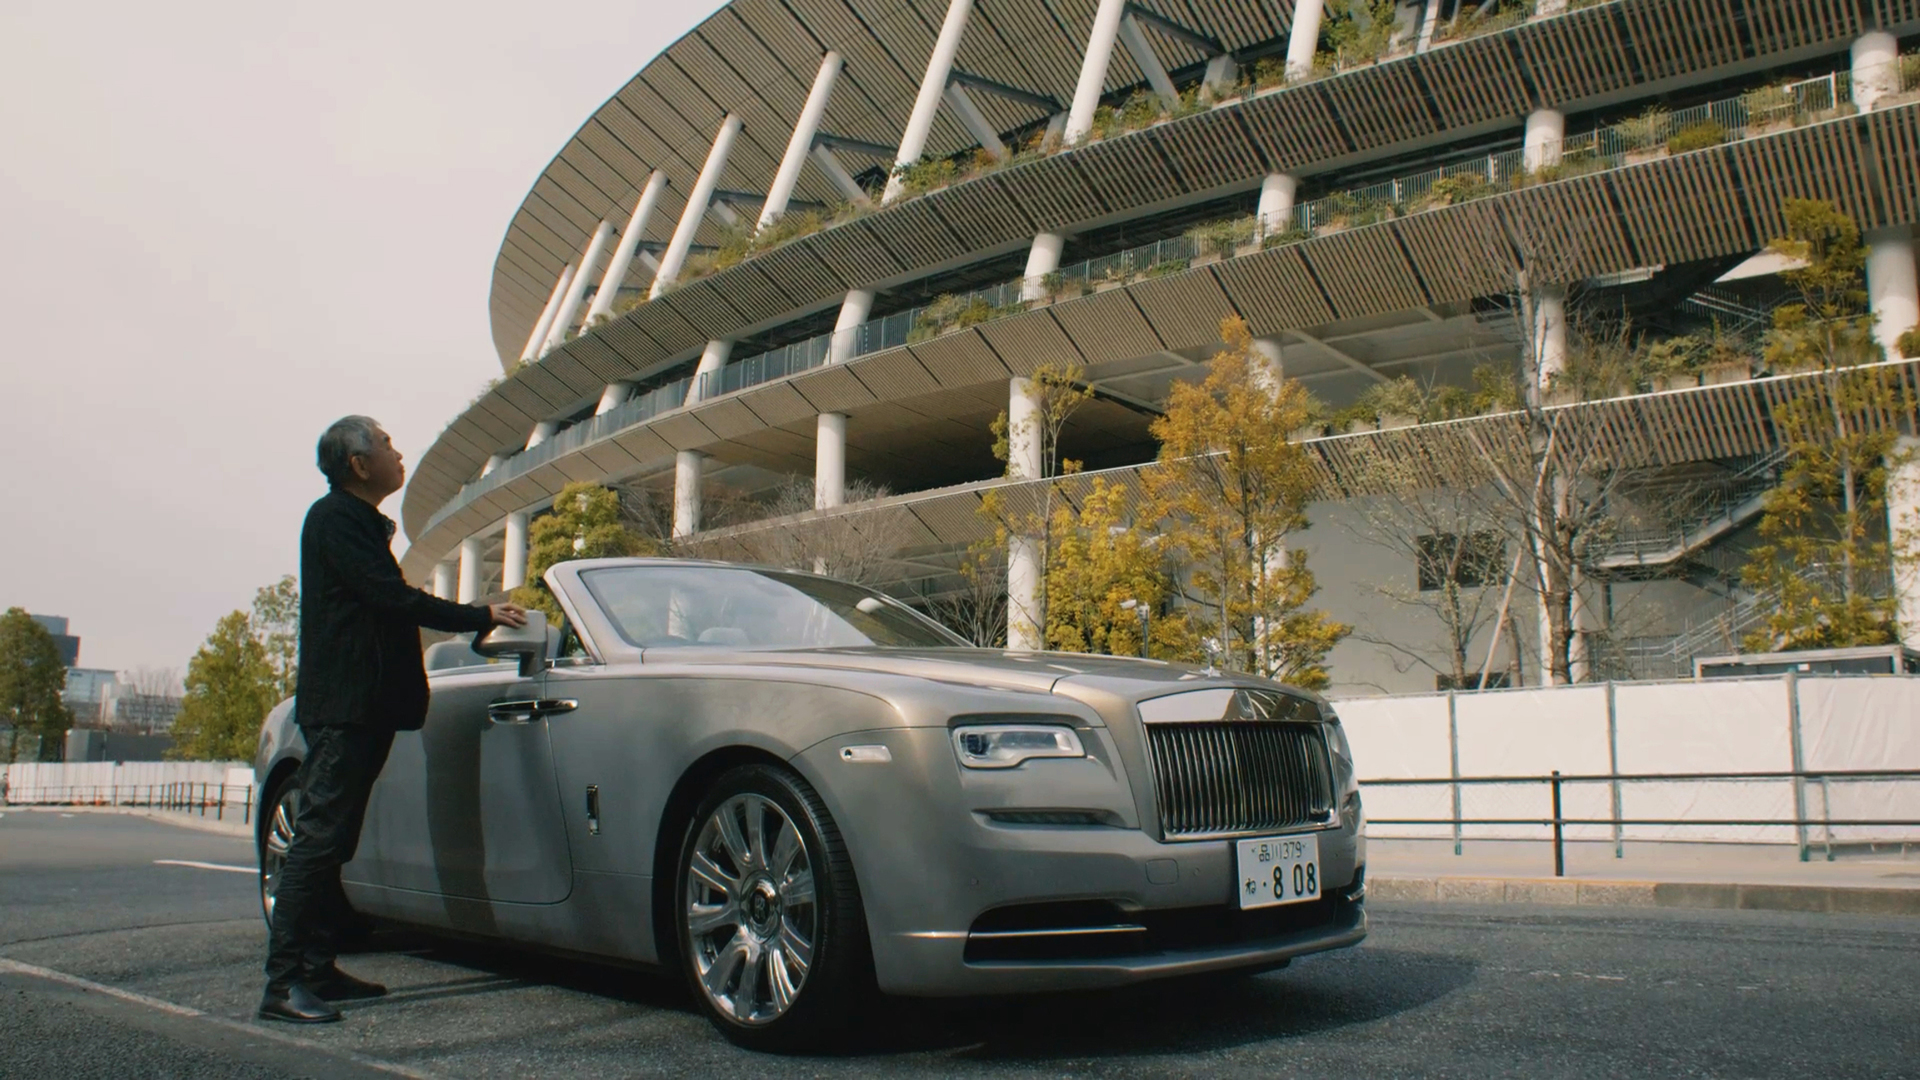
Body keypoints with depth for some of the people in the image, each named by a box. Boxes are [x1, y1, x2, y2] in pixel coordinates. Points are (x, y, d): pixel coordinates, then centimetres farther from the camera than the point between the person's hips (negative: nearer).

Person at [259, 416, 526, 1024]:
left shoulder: (361, 522, 23)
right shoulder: (333, 518, -9)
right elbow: (392, 599, -16)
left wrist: (479, 622, 16)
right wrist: (481, 616, -10)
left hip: (361, 708, 10)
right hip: (339, 706, -10)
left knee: (328, 843, 11)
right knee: (318, 840, -12)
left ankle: (317, 971, 16)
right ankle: (283, 984, -11)